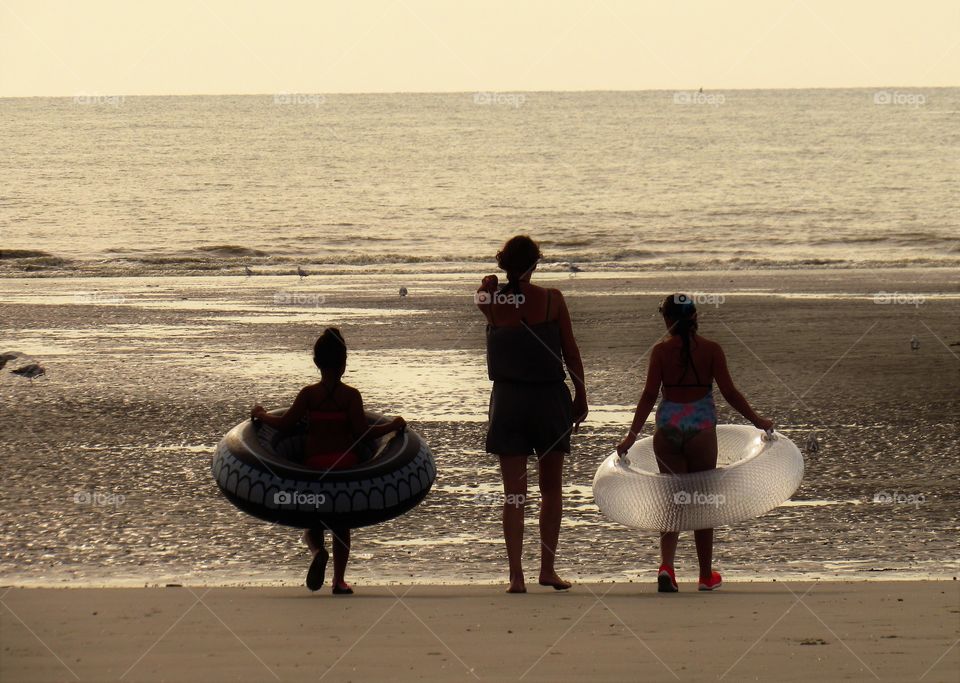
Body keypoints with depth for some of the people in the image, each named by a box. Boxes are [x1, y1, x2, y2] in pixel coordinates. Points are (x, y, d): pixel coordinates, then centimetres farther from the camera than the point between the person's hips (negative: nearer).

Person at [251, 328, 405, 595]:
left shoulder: (308, 394, -3)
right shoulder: (351, 395, -6)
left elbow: (284, 424, -3)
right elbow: (363, 432, -11)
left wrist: (260, 415, 15)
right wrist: (393, 426, 2)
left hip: (314, 464, 0)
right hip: (346, 466, 0)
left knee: (312, 520, 12)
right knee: (341, 524, 14)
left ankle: (317, 550, -22)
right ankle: (339, 581, 9)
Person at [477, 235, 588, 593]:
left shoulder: (492, 301, -5)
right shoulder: (552, 300, -8)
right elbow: (571, 352, -2)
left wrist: (490, 286, 13)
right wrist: (581, 395, 6)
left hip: (508, 399, 1)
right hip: (550, 398, -1)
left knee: (514, 493, 5)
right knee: (551, 488, 13)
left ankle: (516, 575, 0)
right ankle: (548, 569, 11)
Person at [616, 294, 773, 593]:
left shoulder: (660, 351, -2)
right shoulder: (711, 350, -2)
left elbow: (649, 396, -5)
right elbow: (729, 392, -3)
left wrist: (632, 434, 0)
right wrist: (757, 420, 9)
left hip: (668, 429, 1)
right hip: (701, 427, -1)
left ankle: (666, 565, -12)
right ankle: (706, 574, 19)